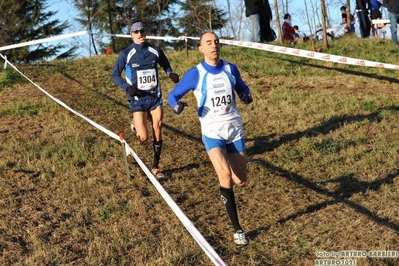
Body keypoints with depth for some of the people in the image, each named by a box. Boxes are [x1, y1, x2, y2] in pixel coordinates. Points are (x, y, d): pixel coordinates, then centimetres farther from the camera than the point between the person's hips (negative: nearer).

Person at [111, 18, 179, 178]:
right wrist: (127, 87, -16)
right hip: (138, 100, -2)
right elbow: (115, 75, 0)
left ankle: (155, 167, 21)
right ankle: (135, 124, 30)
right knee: (143, 137, -7)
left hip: (155, 97, 2)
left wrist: (171, 74, -5)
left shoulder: (155, 50, -1)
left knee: (157, 133, 4)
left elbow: (165, 65, 17)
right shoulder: (126, 54, -7)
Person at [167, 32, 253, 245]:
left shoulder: (230, 69, 2)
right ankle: (237, 229, -11)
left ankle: (225, 191, 45)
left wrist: (246, 95, -7)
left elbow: (242, 88, 17)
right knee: (225, 175, -23)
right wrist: (176, 105, -25)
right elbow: (173, 95, -2)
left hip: (235, 129, 4)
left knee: (240, 181, 5)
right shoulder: (195, 74, -7)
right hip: (212, 131, -3)